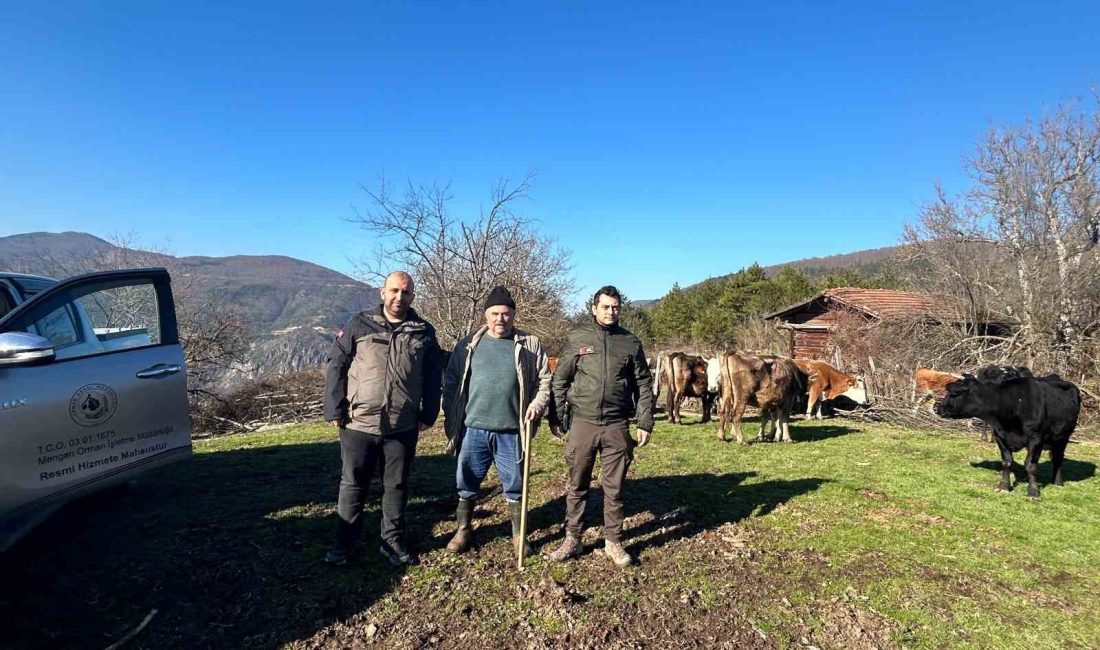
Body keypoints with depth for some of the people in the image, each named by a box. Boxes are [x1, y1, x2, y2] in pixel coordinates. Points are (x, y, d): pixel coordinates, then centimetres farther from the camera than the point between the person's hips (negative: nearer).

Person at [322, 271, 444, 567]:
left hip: (403, 428, 1)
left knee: (397, 486, 12)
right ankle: (345, 541, 28)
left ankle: (393, 541, 28)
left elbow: (433, 377, 7)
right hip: (358, 424, -1)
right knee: (352, 484, 11)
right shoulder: (360, 325, -2)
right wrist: (335, 410, -5)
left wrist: (428, 415, 4)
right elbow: (335, 366, -1)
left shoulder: (424, 332, 2)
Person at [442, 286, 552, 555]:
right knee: (467, 484, 13)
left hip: (511, 432, -1)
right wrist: (452, 422, 4)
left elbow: (544, 380, 5)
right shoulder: (469, 344, 4)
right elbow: (451, 383, 7)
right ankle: (463, 530, 31)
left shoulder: (530, 344, 2)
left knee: (515, 485, 11)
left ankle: (518, 534, 28)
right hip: (473, 429, 1)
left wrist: (538, 403, -12)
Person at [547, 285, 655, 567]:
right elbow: (560, 380, 3)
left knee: (614, 488, 10)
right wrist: (556, 418, 0)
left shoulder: (631, 342, 3)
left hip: (617, 426, 1)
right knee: (577, 486, 10)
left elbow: (644, 386, 6)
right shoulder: (577, 338, 0)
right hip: (582, 422, 0)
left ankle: (613, 542, 25)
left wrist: (645, 423, 2)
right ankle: (572, 540, 24)